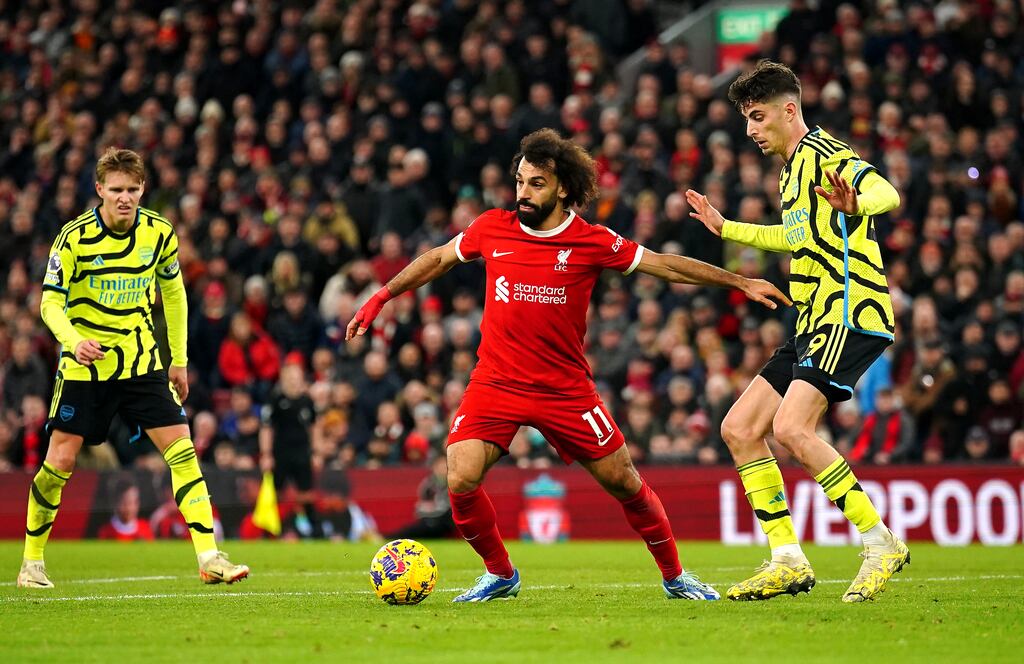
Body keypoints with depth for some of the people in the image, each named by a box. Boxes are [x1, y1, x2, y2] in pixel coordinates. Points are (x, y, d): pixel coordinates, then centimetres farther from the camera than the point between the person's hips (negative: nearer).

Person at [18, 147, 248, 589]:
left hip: (142, 361, 3)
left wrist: (179, 360, 13)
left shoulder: (159, 233, -3)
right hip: (85, 363, -3)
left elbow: (173, 292, 12)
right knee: (61, 459, -4)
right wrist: (75, 341, -33)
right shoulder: (75, 237, -14)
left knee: (181, 448, -9)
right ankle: (32, 561, 15)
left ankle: (209, 558, -10)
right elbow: (50, 303, -13)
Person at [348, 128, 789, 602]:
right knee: (460, 482, -17)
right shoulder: (492, 229, -1)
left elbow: (667, 266, 2)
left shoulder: (592, 242, -6)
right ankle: (500, 574, 8)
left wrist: (741, 283, 2)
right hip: (495, 383, 1)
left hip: (565, 390, -1)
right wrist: (381, 298, 17)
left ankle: (674, 576, 24)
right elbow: (438, 259, 17)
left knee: (624, 482, 2)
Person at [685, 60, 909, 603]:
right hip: (816, 324, 10)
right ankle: (788, 562, 5)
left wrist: (854, 206, -50)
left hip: (851, 314, -10)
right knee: (739, 428, 5)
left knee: (791, 427, -25)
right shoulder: (793, 169, 20)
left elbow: (887, 192, -28)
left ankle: (881, 543, -16)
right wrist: (724, 228, 43)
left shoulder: (822, 154, -9)